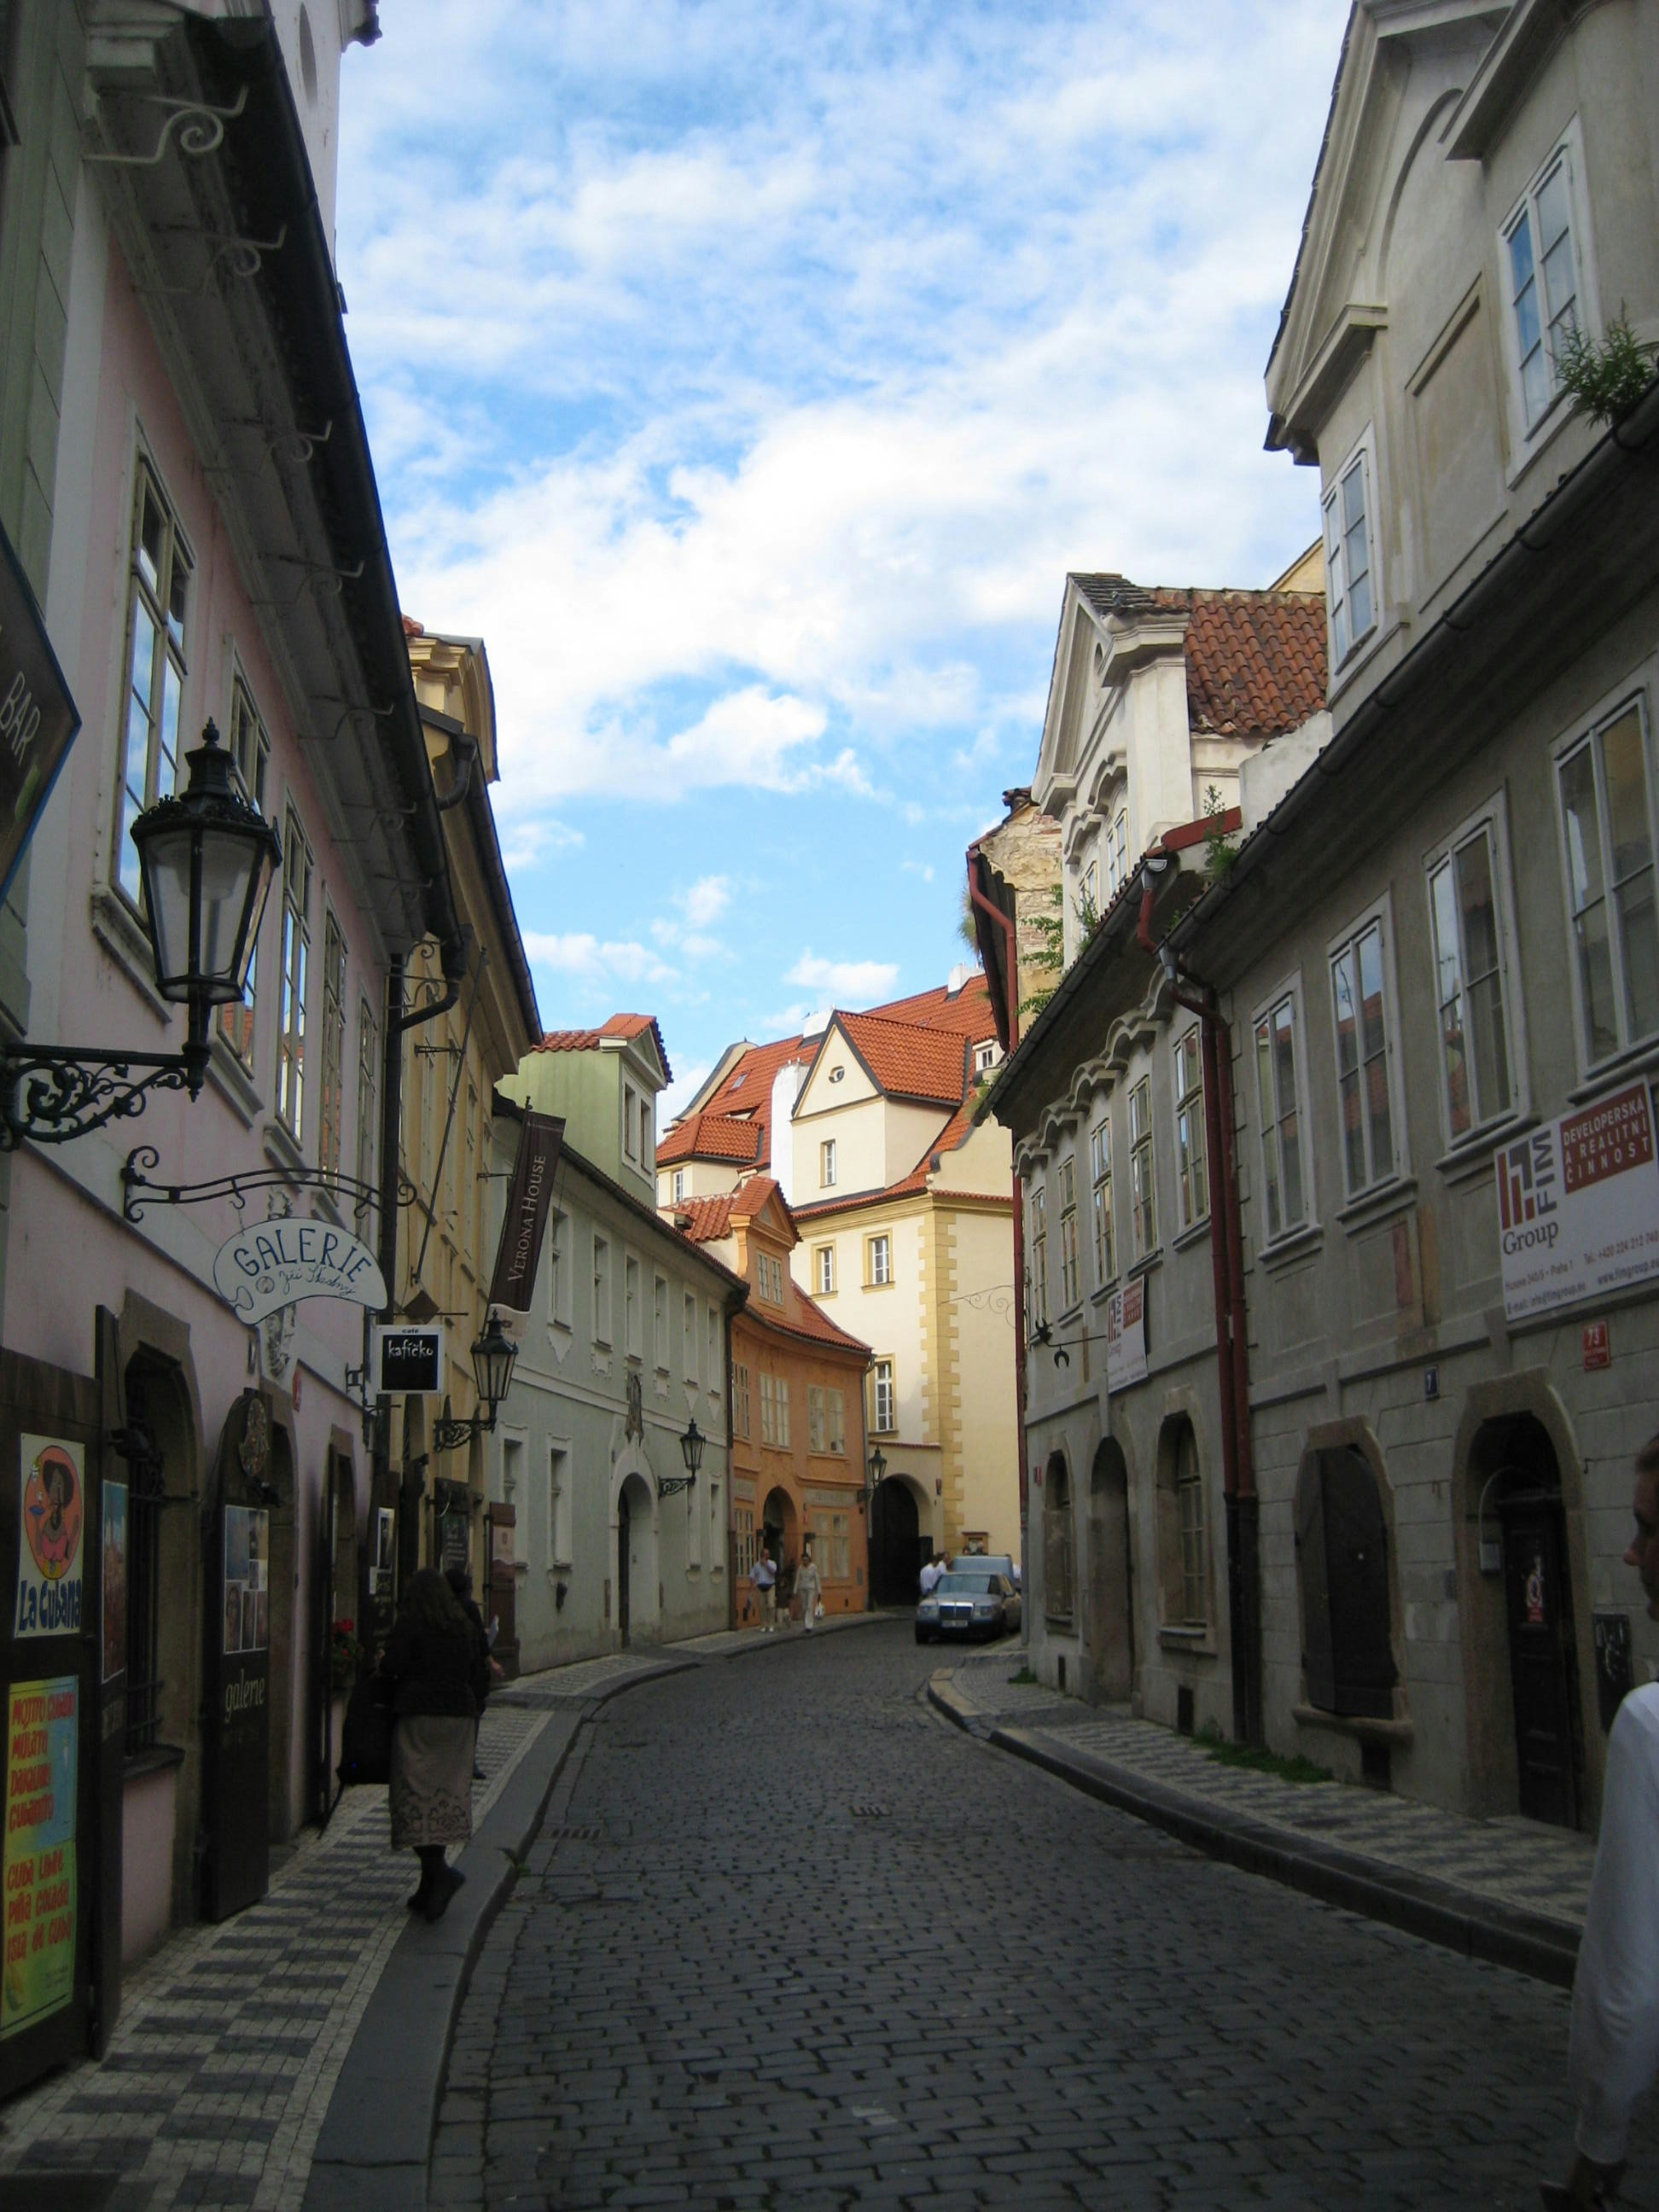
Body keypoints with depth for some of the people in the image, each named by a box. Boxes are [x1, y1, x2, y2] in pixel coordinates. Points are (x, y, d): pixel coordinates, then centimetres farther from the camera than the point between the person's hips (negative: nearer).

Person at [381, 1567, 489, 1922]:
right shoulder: (463, 1627, 10)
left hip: (417, 1714, -5)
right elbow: (479, 1675, 11)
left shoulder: (408, 1624, -5)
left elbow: (392, 1666, -12)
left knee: (414, 1798, -4)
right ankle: (431, 1888, 13)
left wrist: (382, 1661, 10)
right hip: (459, 1715, 5)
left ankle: (437, 1871, -23)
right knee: (447, 1796, 8)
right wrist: (470, 1709, 19)